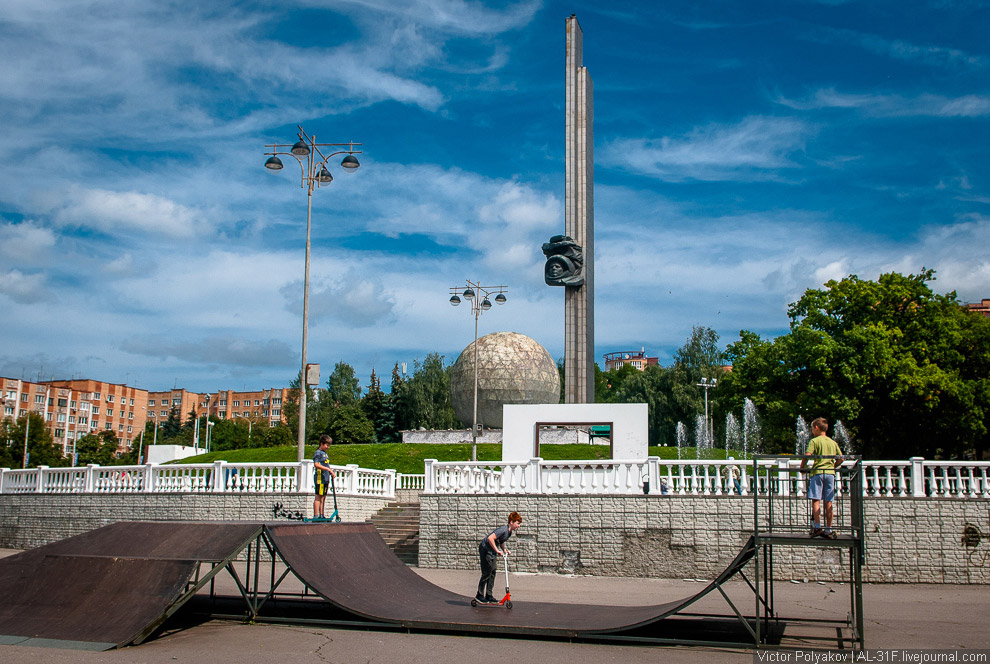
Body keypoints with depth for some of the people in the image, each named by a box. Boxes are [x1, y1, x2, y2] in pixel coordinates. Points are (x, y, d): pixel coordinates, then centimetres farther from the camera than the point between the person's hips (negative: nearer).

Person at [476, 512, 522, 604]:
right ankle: (479, 595, 5)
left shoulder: (509, 531, 5)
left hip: (492, 551, 10)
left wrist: (504, 549, 1)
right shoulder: (503, 529, -25)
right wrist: (497, 550, -25)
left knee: (493, 572, 8)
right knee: (486, 573, -5)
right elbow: (490, 538, -32)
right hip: (485, 549, -10)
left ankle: (489, 596, 14)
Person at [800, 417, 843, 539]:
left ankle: (817, 527, -16)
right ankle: (828, 530, 5)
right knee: (828, 503, 5)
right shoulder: (833, 442, 15)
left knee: (816, 500, -6)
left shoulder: (814, 441, -1)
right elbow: (841, 458, 14)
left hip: (818, 472, -5)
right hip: (830, 474, 5)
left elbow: (807, 456, -13)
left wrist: (802, 468, 1)